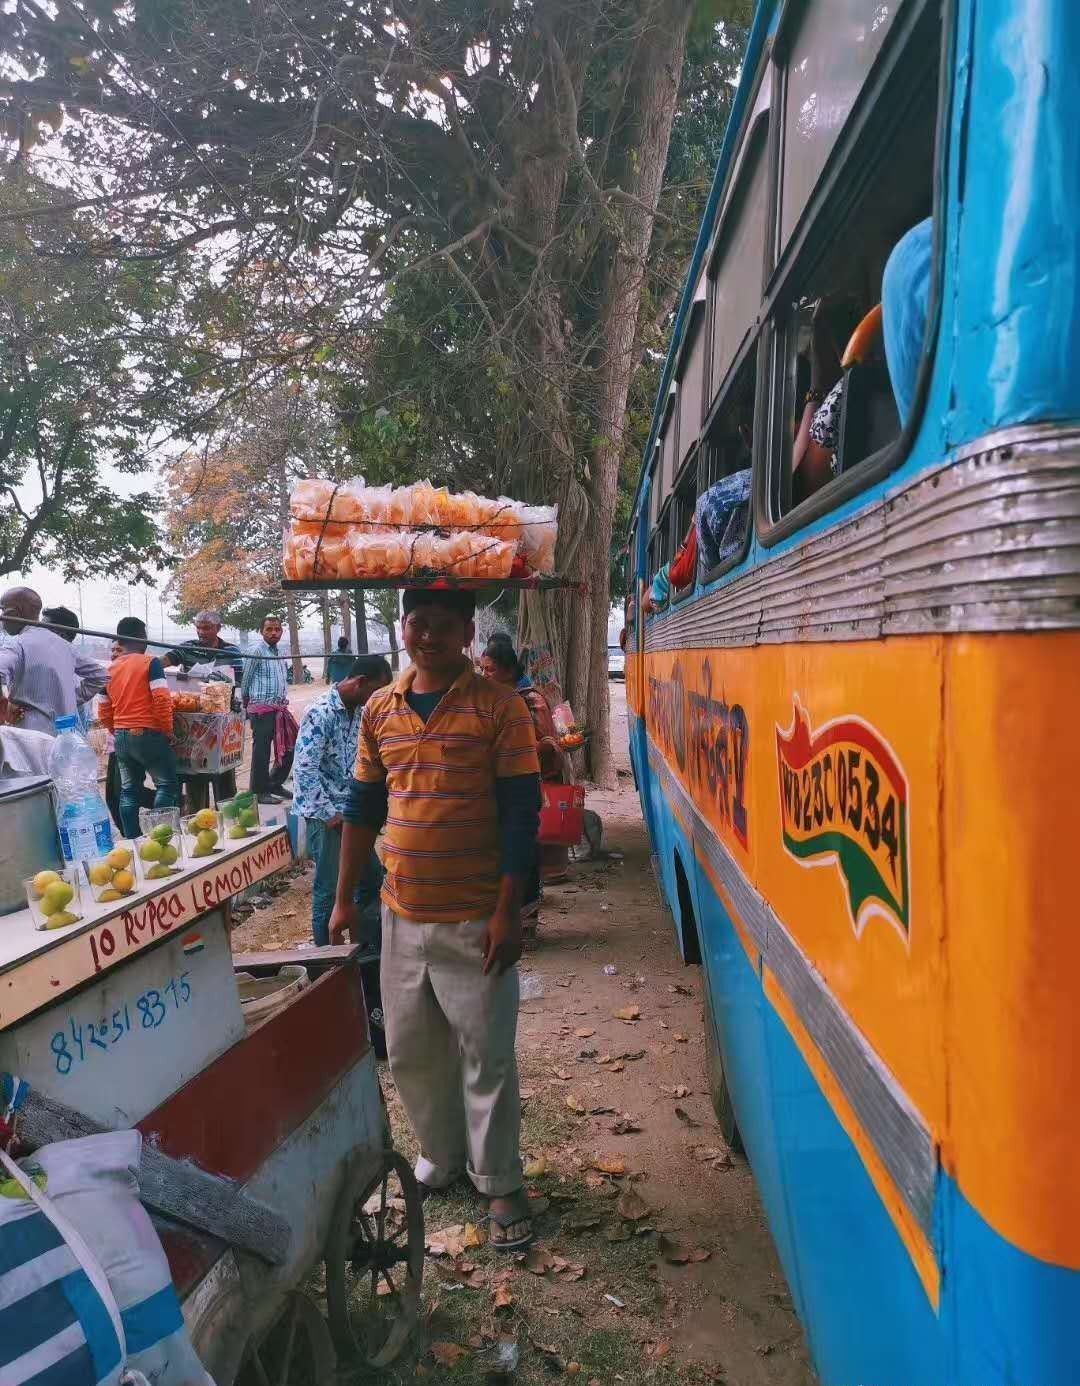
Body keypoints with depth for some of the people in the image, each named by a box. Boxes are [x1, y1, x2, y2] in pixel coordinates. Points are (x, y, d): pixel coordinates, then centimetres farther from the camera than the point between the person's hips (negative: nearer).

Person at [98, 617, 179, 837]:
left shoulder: (110, 669, 9)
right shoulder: (150, 662, -9)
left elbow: (104, 711, 11)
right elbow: (161, 700, -17)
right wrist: (168, 730, -6)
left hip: (121, 738, 6)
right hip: (148, 735, -6)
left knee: (129, 791, 10)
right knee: (167, 784, 2)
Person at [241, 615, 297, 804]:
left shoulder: (279, 653, 16)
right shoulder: (258, 652, -9)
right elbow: (246, 681, -4)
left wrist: (283, 700, 17)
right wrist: (246, 703, 5)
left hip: (279, 708, 9)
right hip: (262, 709, -8)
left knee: (288, 747, 12)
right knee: (261, 751, -4)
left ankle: (275, 784, 26)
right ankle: (259, 792, 4)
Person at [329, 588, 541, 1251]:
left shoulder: (499, 707, -8)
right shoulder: (380, 711, 6)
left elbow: (521, 813, -10)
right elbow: (363, 809, 12)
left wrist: (508, 909, -14)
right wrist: (344, 898, 11)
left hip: (475, 917, -5)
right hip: (402, 913, 5)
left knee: (486, 1055, 5)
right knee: (411, 1049, 16)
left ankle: (501, 1184, 23)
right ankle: (441, 1155, 38)